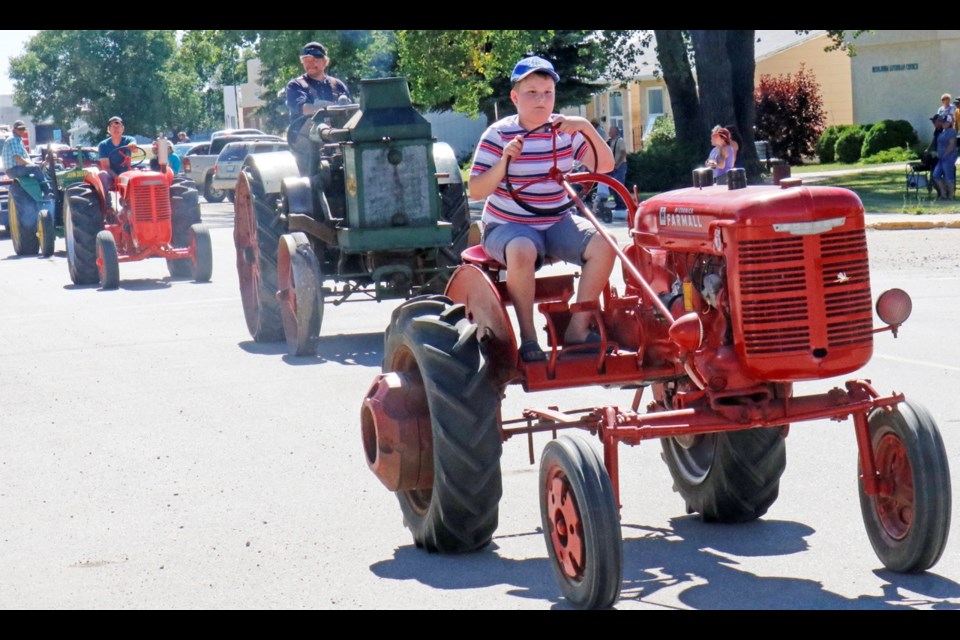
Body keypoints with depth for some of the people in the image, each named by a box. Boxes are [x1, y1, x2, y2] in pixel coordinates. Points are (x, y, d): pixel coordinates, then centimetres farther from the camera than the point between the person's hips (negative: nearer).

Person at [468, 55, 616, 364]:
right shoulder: (498, 135, -9)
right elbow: (475, 191, -13)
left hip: (557, 223, 5)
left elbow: (604, 166, -4)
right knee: (522, 251, -38)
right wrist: (505, 160, -28)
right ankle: (528, 337, -24)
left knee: (603, 245, -20)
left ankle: (578, 328, -10)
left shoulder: (565, 130, 3)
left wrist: (587, 128, -19)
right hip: (508, 225, -4)